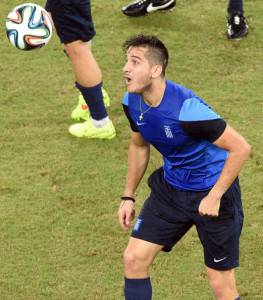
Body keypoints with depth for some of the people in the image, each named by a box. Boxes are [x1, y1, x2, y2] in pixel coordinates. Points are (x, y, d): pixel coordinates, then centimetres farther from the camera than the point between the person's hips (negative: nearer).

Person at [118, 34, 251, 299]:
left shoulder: (186, 109, -31)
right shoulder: (132, 102, -8)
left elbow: (240, 148, -27)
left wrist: (214, 197, -22)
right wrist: (128, 197, 14)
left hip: (212, 191, -7)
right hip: (170, 187, 7)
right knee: (134, 258, 1)